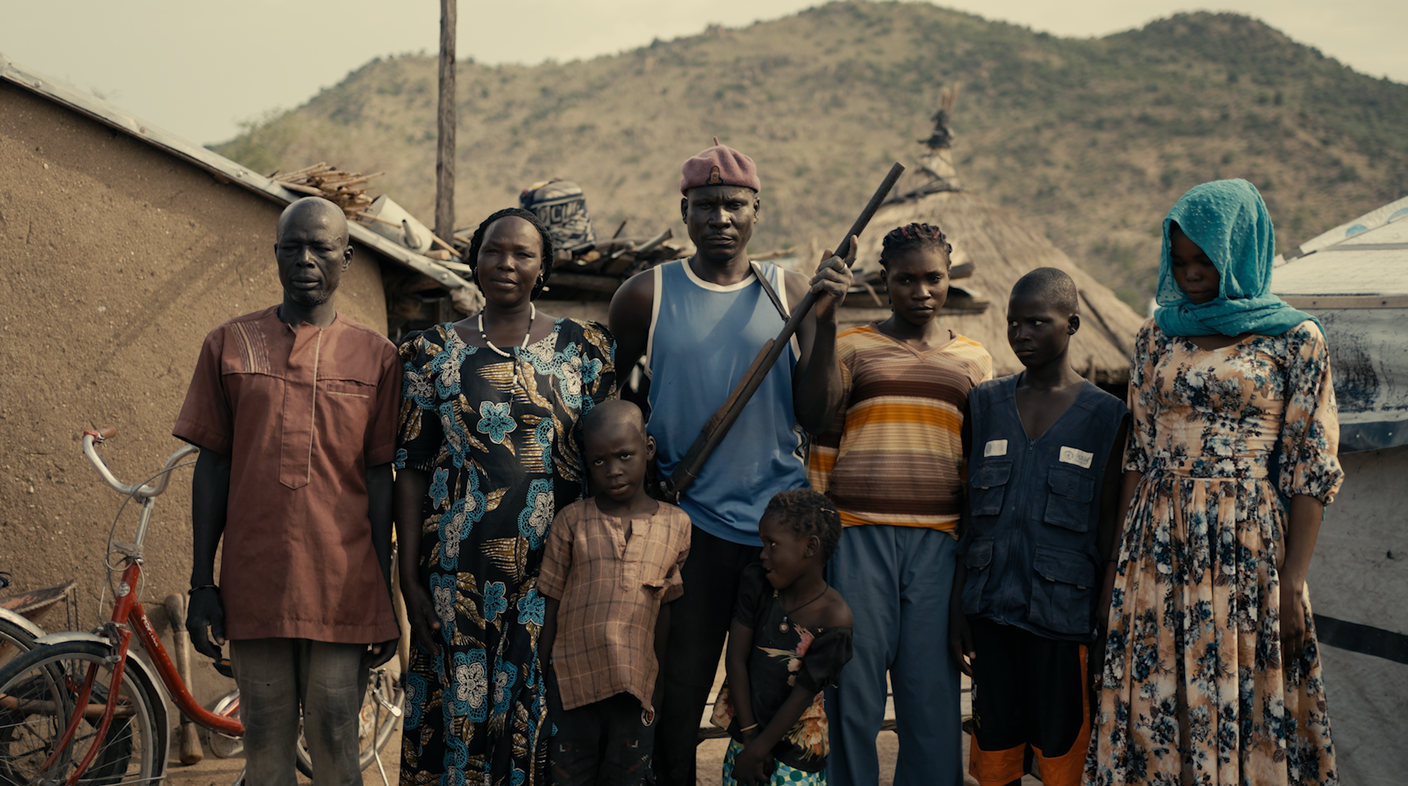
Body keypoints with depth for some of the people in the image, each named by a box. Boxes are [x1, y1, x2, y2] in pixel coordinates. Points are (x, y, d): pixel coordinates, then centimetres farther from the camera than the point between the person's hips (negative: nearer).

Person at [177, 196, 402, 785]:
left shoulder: (375, 356, 4)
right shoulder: (229, 345, 6)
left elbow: (379, 478, 4)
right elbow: (211, 468, 7)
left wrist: (385, 599, 1)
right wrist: (201, 586, 4)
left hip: (343, 593, -1)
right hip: (254, 589, 1)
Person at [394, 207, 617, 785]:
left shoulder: (583, 347, 5)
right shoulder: (433, 352, 6)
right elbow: (411, 468, 4)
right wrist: (409, 578, -2)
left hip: (555, 573, 0)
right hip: (460, 579, 0)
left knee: (543, 714, 3)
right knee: (459, 713, 3)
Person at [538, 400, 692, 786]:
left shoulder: (675, 525, 1)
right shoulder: (571, 521, -3)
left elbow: (664, 609, 7)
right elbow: (552, 606, 2)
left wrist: (657, 678, 10)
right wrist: (540, 677, 3)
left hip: (636, 684, 1)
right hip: (573, 679, -1)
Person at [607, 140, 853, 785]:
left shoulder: (790, 294, 4)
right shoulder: (645, 296, 1)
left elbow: (813, 415, -3)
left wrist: (825, 321, -12)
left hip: (782, 520, 1)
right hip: (688, 523, -1)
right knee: (677, 697, 4)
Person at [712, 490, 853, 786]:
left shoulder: (834, 620, -18)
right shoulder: (756, 583, -5)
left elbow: (802, 695, -15)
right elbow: (736, 659, -5)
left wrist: (757, 751, -11)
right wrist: (749, 735, -8)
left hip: (795, 748, -4)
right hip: (745, 728, 4)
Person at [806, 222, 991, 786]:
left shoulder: (973, 359, 15)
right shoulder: (850, 347, 8)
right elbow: (823, 444, 8)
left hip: (938, 540, 2)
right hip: (859, 533, -1)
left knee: (932, 689, 2)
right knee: (853, 684, 0)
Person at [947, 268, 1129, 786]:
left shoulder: (1106, 417, 0)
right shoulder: (984, 404, 8)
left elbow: (1108, 529, 2)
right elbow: (970, 517, 10)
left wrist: (1104, 622, -1)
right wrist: (958, 608, 7)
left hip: (1063, 614, -3)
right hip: (991, 608, 3)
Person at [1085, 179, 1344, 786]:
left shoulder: (1295, 340, -1)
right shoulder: (1158, 336, 10)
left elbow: (1309, 470, -3)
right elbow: (1138, 454, 12)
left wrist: (1293, 583, -9)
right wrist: (1119, 560, 6)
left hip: (1247, 549, -3)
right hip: (1157, 545, 3)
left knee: (1240, 701, 1)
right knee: (1155, 702, 5)